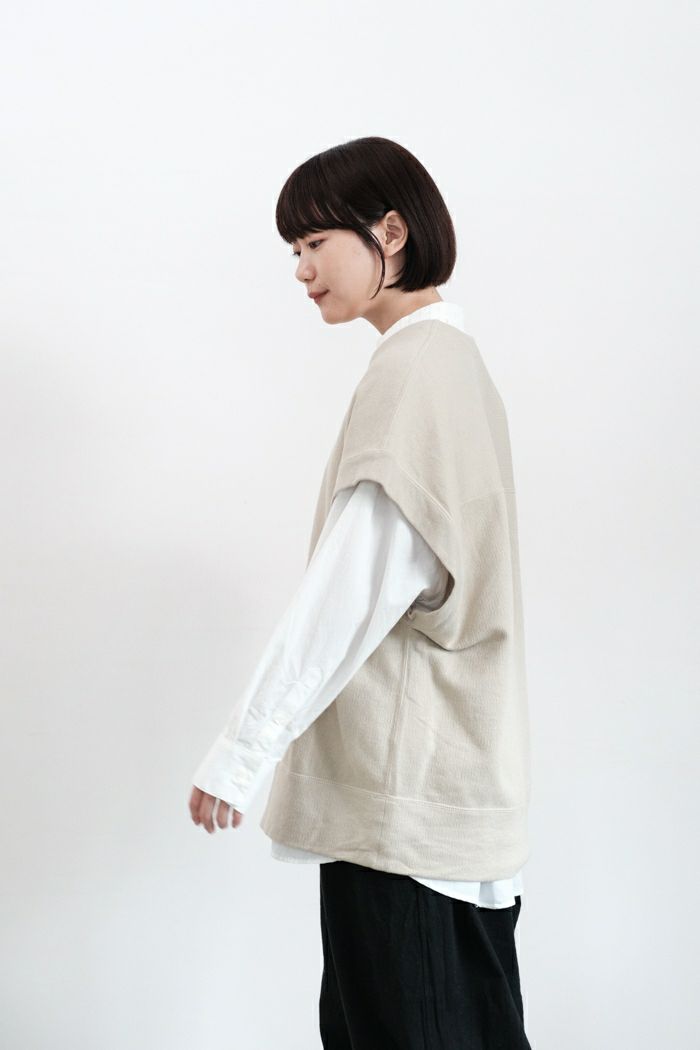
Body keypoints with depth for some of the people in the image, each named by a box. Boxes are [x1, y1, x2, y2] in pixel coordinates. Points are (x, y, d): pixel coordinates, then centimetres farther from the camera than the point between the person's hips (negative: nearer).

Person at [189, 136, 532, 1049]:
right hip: (451, 775, 10)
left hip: (404, 795, -10)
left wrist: (241, 752, -16)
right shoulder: (452, 357, 16)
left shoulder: (415, 367, -14)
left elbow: (356, 586, -21)